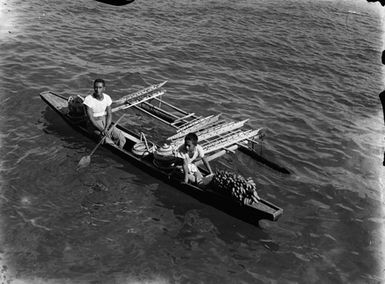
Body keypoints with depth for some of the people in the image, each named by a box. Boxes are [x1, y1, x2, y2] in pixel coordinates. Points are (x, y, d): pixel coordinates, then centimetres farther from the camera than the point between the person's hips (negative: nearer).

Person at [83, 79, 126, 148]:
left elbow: (109, 115, -3)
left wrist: (106, 129, -19)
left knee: (121, 140, -15)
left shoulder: (107, 98, -4)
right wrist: (102, 130, -26)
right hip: (94, 124, -4)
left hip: (106, 122, 4)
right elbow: (91, 118, -19)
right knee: (109, 142, -26)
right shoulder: (88, 99, -17)